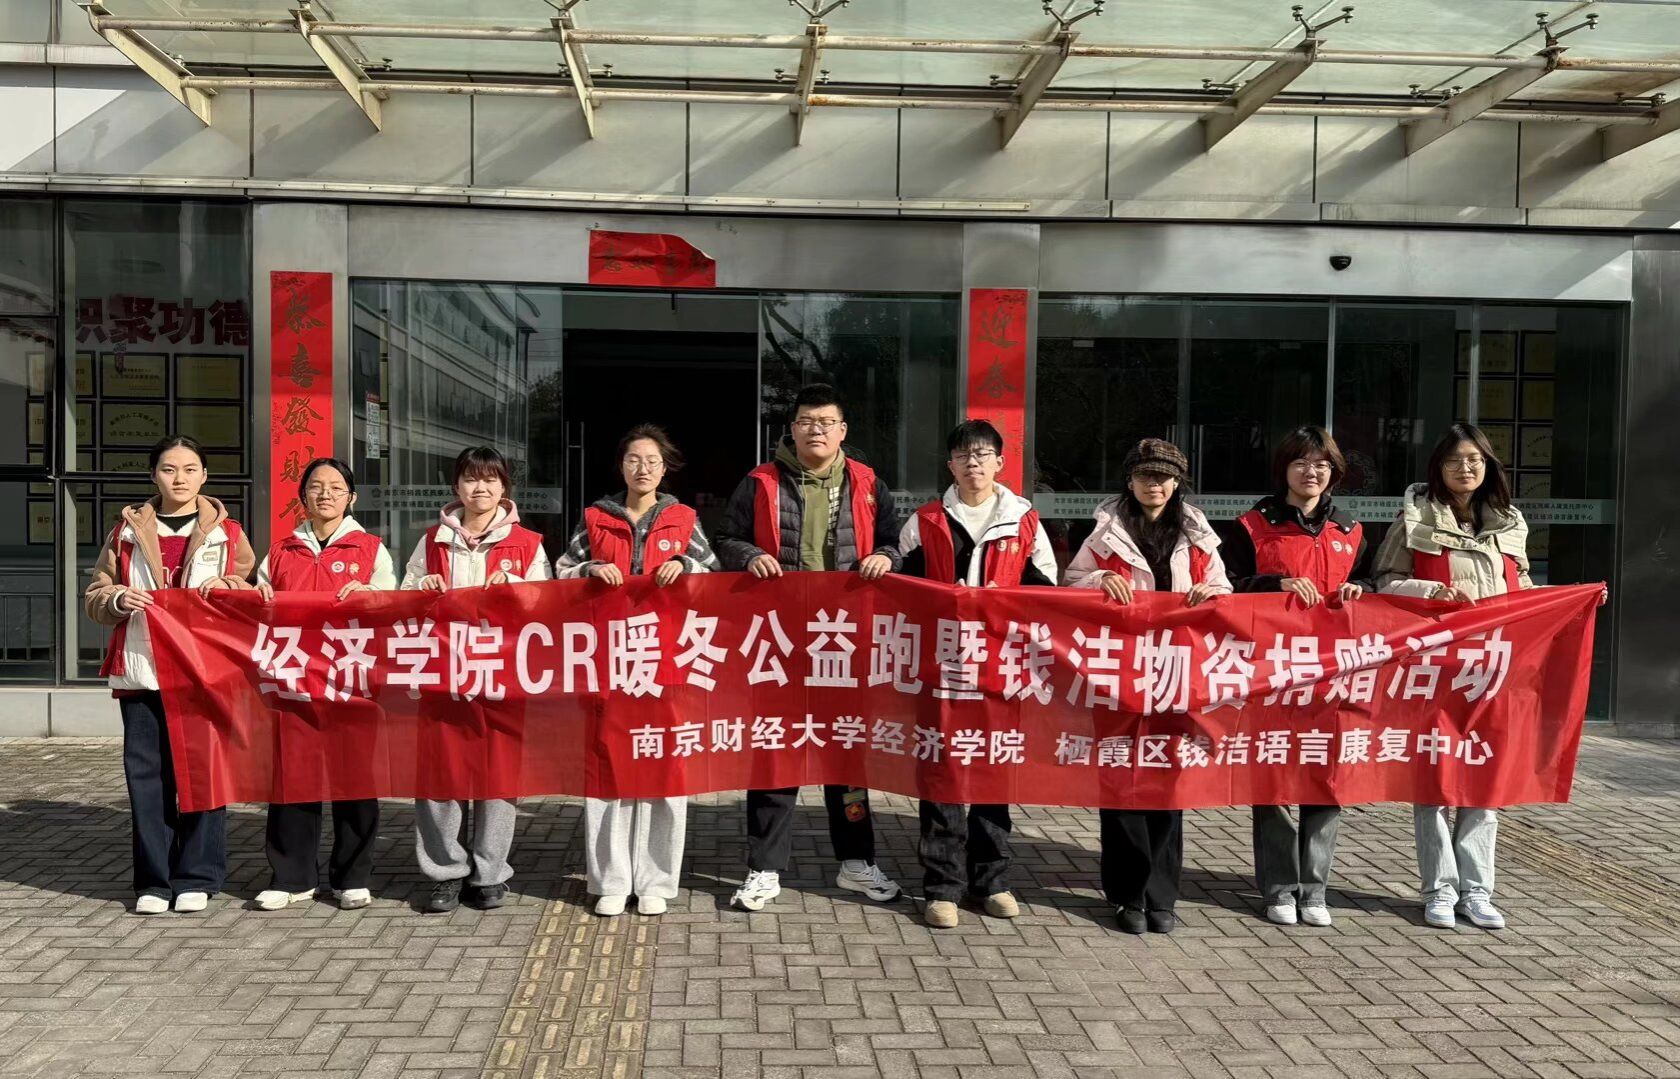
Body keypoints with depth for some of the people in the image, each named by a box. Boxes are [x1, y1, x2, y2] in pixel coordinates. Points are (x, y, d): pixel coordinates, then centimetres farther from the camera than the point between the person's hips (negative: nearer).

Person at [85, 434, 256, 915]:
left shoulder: (227, 532, 9)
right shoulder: (128, 530, 11)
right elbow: (95, 598, 12)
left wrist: (226, 586, -11)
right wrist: (119, 599, -10)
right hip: (142, 670, 1)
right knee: (146, 773, 1)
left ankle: (197, 876, 10)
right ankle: (153, 879, 10)